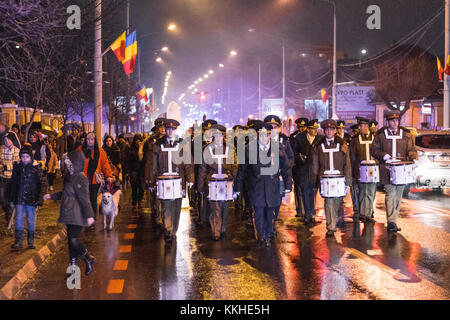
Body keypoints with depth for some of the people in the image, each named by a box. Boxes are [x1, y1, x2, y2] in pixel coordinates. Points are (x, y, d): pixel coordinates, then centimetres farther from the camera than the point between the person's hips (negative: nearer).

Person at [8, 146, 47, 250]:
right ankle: (18, 242, 6)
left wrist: (39, 198, -12)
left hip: (31, 199, -2)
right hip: (19, 199, 2)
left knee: (31, 221, 8)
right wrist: (11, 197, 11)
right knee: (19, 220, 0)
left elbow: (42, 183, -5)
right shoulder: (17, 166, 3)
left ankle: (31, 242, 21)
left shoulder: (36, 168, -6)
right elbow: (13, 182, 13)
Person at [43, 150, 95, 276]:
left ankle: (89, 259, 11)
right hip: (70, 215, 10)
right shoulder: (70, 177, 12)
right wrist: (51, 196, 28)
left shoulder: (80, 178, -17)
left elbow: (84, 198, -21)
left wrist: (89, 215, -24)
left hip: (77, 216, -10)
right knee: (71, 241, 12)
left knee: (74, 240, -10)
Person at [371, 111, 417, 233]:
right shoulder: (380, 135, 5)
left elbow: (412, 150, 10)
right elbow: (374, 150, 4)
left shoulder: (406, 135, 11)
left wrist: (413, 158, -11)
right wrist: (384, 156, -13)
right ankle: (391, 222, -13)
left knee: (398, 196, 7)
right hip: (388, 171, -3)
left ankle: (393, 220, 17)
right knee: (390, 195, -11)